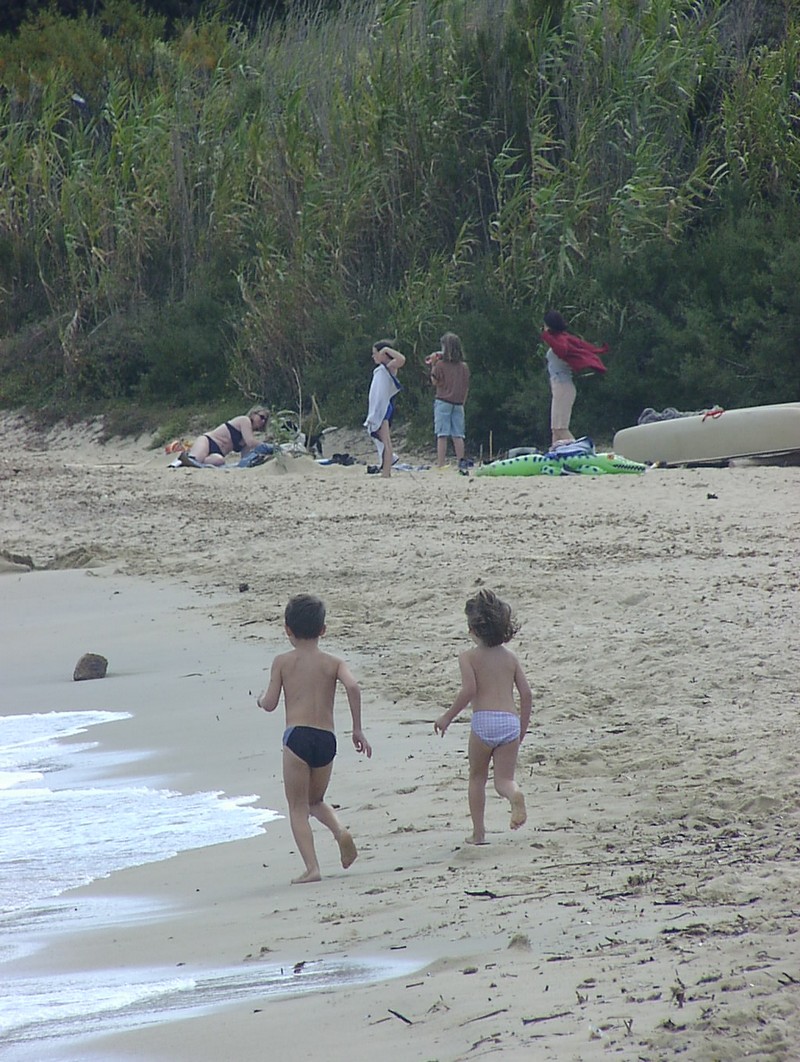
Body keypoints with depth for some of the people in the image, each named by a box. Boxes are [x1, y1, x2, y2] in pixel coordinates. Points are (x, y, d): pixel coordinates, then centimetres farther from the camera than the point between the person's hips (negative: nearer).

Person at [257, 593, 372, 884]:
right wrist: (357, 728, -1)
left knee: (298, 807, 4)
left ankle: (312, 868, -8)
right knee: (315, 800, 25)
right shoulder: (332, 662, 9)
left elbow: (270, 704, 2)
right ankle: (340, 831, -4)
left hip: (297, 737, -3)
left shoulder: (283, 662, 5)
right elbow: (352, 686, -9)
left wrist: (261, 698, 26)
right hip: (327, 739, 3)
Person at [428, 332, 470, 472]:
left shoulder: (440, 364, -8)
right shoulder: (464, 366, 4)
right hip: (458, 403, 4)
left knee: (442, 435, -5)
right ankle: (462, 463, 2)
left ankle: (440, 465, -9)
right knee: (458, 435, 7)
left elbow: (435, 381, -2)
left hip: (443, 401, -4)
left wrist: (433, 365, 3)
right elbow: (466, 387, 9)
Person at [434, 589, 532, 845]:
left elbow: (469, 690, -13)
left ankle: (478, 831, 16)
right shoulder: (509, 657, 15)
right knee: (504, 778, 4)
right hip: (510, 719, 3)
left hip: (484, 720, -3)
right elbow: (526, 693, 10)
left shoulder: (469, 657, 2)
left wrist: (447, 717, -2)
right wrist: (523, 728, 20)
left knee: (477, 777, 17)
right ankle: (515, 796, -32)